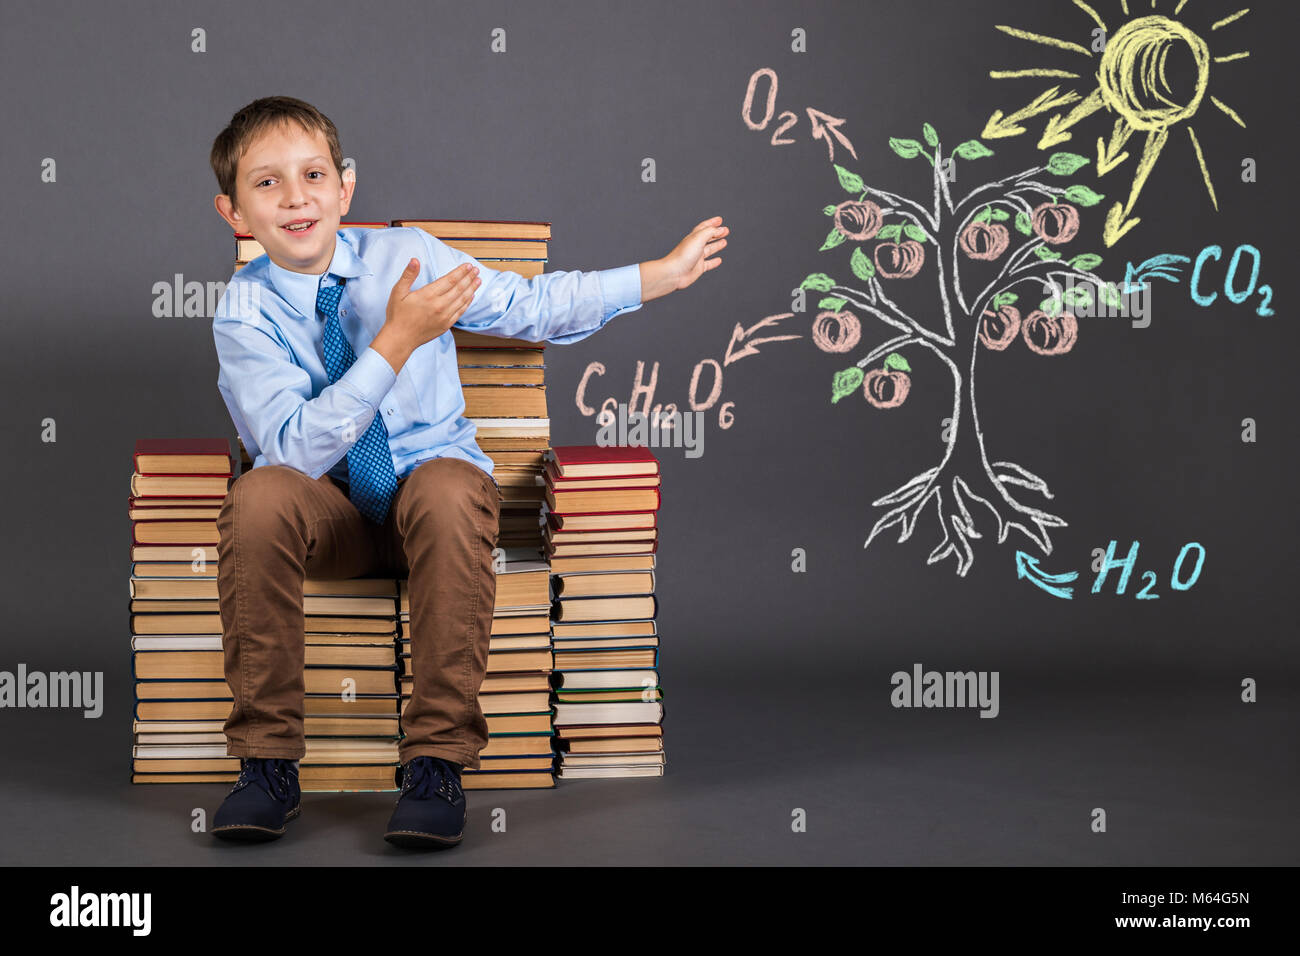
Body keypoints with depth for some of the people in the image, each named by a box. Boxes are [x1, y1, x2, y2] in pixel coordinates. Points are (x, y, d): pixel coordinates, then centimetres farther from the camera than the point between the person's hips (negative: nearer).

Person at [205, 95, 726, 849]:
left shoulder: (403, 255, -4)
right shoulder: (245, 311, -10)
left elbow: (532, 306, 6)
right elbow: (296, 448, -21)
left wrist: (663, 274, 4)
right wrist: (395, 342, -28)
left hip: (431, 477, 0)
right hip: (329, 510, 0)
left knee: (447, 493, -36)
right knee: (260, 497, -34)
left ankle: (438, 761, -30)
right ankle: (268, 760, -24)